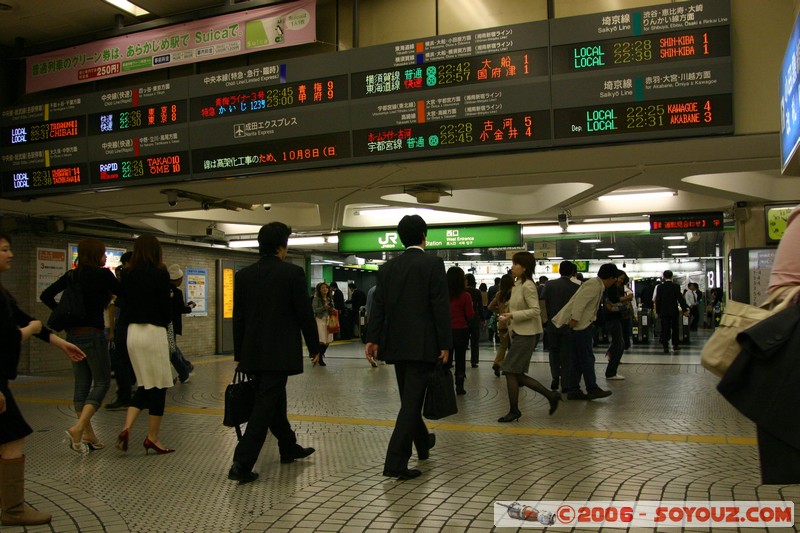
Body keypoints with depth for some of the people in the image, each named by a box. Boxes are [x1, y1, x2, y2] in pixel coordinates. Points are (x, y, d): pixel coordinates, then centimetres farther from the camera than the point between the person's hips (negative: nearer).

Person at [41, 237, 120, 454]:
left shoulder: (71, 276, 7)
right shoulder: (103, 274, -8)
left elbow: (46, 295, 6)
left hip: (73, 334, 7)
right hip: (93, 334, -6)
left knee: (81, 384, 10)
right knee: (101, 382, 1)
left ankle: (88, 435, 13)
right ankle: (78, 428, -14)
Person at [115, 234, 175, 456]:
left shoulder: (127, 274, 7)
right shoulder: (160, 273, -9)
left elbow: (124, 303, 11)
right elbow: (166, 306, -8)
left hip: (133, 331, 6)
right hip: (154, 331, -6)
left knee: (145, 385, 17)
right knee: (158, 386, 5)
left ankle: (126, 428, 2)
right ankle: (152, 438, 10)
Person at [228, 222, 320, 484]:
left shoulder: (243, 275, 4)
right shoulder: (292, 273, -10)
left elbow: (238, 318, 7)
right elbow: (305, 314, -8)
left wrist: (239, 354, 15)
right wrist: (314, 348, 3)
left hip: (253, 353, 6)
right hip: (280, 353, -6)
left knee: (274, 400, 20)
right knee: (266, 405, -3)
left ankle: (289, 447, 37)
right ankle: (241, 464, -7)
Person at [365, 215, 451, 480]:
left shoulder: (387, 267, 7)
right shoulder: (433, 263, -8)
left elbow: (378, 306, 5)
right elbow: (441, 307, -12)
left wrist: (372, 339, 6)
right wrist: (445, 344, -8)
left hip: (396, 344, 6)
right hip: (421, 344, -6)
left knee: (409, 398, 19)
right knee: (412, 401, -4)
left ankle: (423, 443, 39)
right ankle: (396, 461, -8)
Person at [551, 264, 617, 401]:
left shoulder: (596, 284, 16)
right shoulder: (594, 285, -15)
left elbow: (582, 301, 22)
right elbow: (580, 301, -26)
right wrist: (574, 319, -28)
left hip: (582, 324, 10)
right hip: (581, 325, -10)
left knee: (577, 359, 11)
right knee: (587, 358, -2)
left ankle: (573, 390, 14)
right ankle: (592, 389, 5)